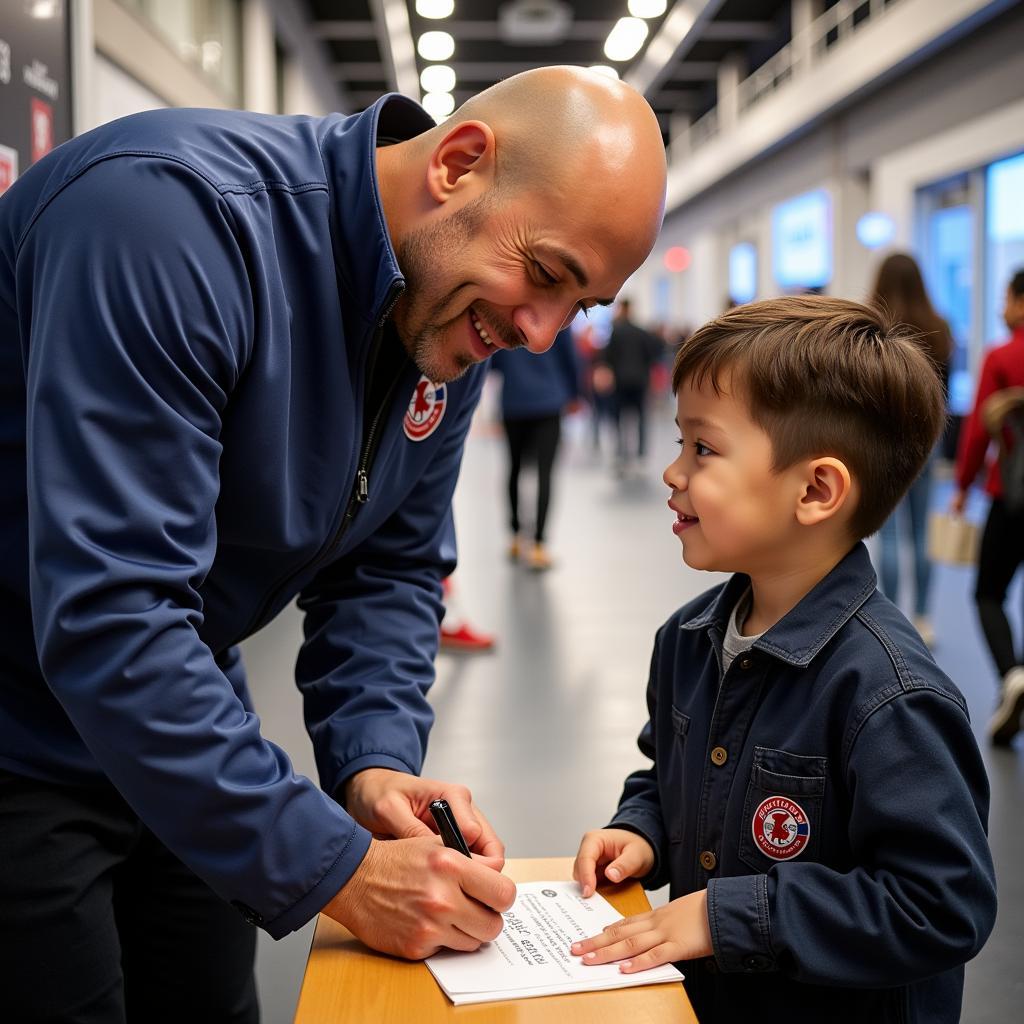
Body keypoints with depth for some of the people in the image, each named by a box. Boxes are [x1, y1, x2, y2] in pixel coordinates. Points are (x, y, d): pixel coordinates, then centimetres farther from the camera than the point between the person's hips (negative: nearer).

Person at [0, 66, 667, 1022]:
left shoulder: (456, 314, -4)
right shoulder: (174, 210, -30)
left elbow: (389, 569, 4)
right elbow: (107, 616, -34)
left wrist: (374, 762, -13)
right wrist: (336, 870, -30)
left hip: (178, 732, 7)